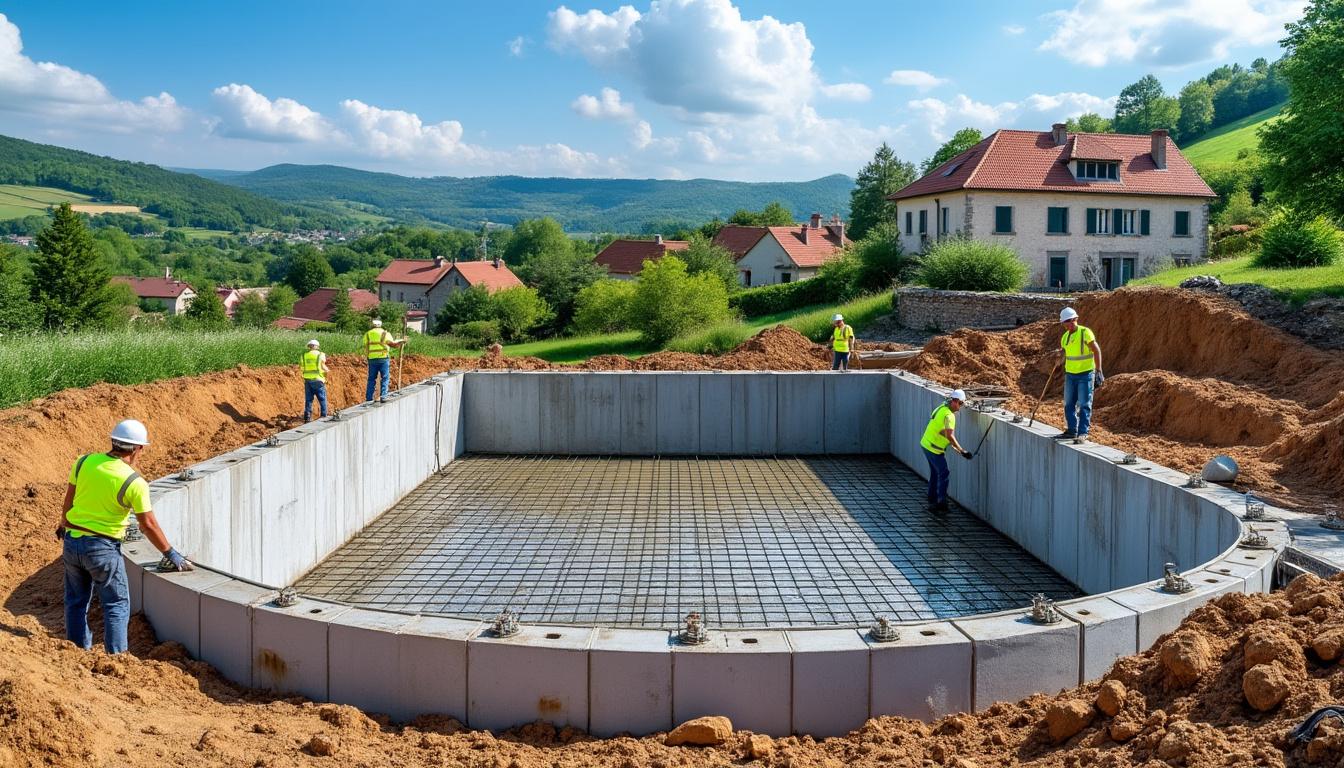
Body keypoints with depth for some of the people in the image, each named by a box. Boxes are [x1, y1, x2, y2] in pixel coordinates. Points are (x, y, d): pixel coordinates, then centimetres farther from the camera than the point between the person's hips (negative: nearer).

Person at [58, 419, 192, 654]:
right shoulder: (134, 482, -17)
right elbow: (148, 525, -12)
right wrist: (170, 553, -2)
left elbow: (68, 501, 6)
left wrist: (64, 526, 26)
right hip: (103, 547, -5)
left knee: (76, 601, 20)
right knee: (117, 606, 8)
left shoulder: (84, 462, -4)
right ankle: (116, 656, 7)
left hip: (72, 540, 5)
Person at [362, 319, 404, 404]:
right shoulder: (385, 334, 3)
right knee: (384, 378, 2)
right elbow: (394, 345, 4)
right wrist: (400, 343, 20)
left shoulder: (367, 335, 9)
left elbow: (365, 348, 6)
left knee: (371, 379, 10)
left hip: (372, 359, 3)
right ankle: (383, 396, -8)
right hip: (383, 358, -2)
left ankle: (369, 398, 9)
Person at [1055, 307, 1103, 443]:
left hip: (1085, 374, -7)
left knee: (1084, 404, -3)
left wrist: (1098, 370, -16)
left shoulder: (1085, 332, -11)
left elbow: (1096, 350, -13)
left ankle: (1083, 433, -1)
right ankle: (1071, 430, 18)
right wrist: (1060, 352, -1)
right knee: (1069, 404, 9)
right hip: (1070, 374, 7)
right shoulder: (1065, 336, 9)